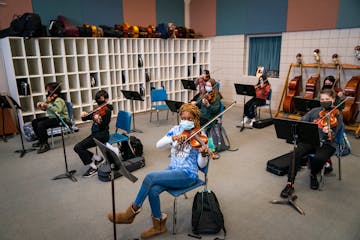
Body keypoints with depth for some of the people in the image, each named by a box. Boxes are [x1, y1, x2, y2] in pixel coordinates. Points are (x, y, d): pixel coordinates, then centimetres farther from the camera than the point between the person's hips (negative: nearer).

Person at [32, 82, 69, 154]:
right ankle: (41, 140, 22)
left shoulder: (58, 100, -19)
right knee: (34, 122, 10)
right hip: (52, 117, 10)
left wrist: (47, 105, -38)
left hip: (61, 119, -10)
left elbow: (58, 110, -36)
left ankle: (45, 145, -12)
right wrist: (41, 104, -2)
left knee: (41, 125, -26)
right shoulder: (50, 99, 7)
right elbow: (45, 108, 17)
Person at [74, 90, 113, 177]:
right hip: (95, 134, 9)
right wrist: (83, 115, -9)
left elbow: (103, 127, -23)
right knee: (79, 147, 3)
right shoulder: (97, 110, 11)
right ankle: (98, 158, 11)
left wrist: (98, 121, -43)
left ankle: (93, 167, -6)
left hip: (102, 135, -9)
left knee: (78, 147, -16)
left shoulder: (107, 111, -12)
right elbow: (85, 118, 14)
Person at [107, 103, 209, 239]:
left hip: (187, 175, -5)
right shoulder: (176, 129, 8)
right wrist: (173, 138, -19)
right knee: (153, 190, -24)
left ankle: (132, 211, -3)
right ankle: (159, 225, 0)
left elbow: (201, 165, -7)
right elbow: (158, 145, -2)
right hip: (172, 170, 5)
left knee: (150, 177, -24)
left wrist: (203, 154, -29)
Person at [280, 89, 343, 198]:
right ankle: (290, 184, -22)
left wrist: (328, 132, -35)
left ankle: (313, 175, 1)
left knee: (319, 158, -35)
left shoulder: (336, 116, 0)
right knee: (296, 153, -28)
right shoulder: (315, 111, 12)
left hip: (326, 144, -2)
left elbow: (331, 138, -11)